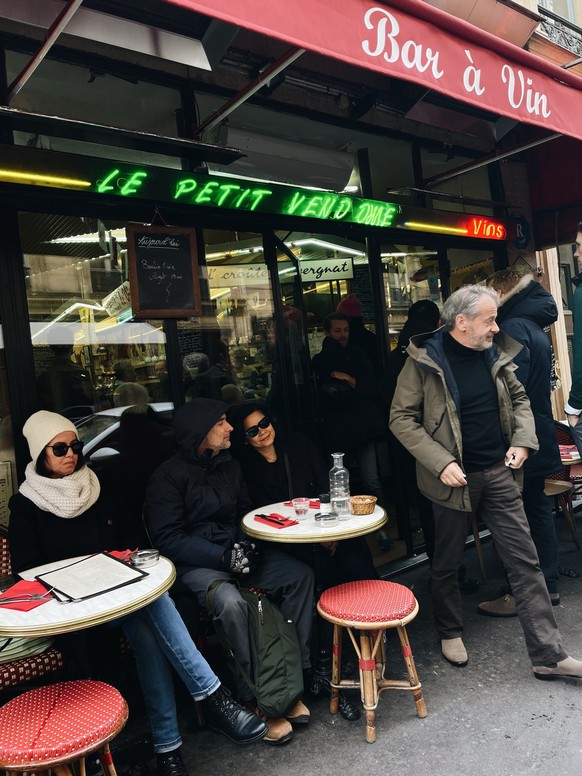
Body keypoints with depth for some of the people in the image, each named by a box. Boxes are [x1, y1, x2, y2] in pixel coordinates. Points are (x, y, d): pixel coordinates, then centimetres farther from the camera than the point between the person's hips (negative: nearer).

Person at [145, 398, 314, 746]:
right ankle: (256, 700, -17)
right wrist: (222, 557, -21)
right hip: (196, 563, -6)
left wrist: (245, 544, -2)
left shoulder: (229, 465, 10)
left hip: (236, 551, 7)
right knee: (230, 602, -35)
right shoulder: (169, 476, -10)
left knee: (300, 574, -12)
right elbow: (167, 538, -13)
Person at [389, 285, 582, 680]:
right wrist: (440, 463, -19)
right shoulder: (424, 360, -13)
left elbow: (518, 398, 16)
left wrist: (523, 439, -1)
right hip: (454, 478, -4)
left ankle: (548, 655, 18)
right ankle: (450, 632, 37)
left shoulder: (495, 353, 3)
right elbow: (402, 418, -12)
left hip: (499, 472, 5)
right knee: (447, 563, 13)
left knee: (525, 560, 6)